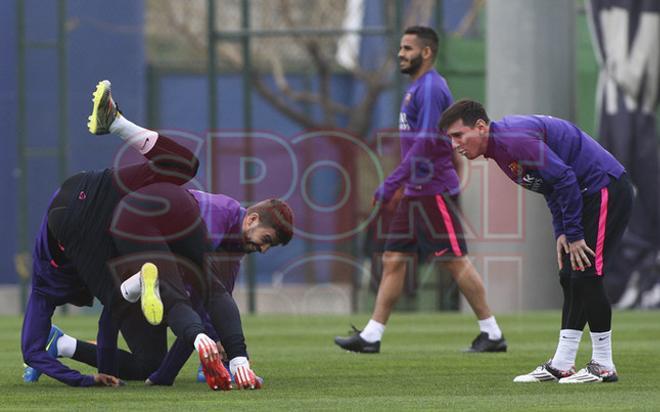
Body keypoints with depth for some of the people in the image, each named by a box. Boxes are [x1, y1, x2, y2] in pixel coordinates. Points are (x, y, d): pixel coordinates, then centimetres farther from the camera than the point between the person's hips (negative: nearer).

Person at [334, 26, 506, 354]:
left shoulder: (431, 88, -15)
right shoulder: (416, 88, 16)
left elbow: (425, 143, -22)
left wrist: (391, 184, -23)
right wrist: (399, 185, 21)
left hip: (433, 191, -10)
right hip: (416, 191, 10)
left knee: (455, 261, -6)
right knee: (393, 259, 6)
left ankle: (492, 333, 1)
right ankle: (371, 336, 6)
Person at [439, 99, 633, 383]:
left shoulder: (514, 139, -22)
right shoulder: (499, 148, 10)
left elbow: (564, 178, -24)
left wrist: (573, 234, -19)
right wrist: (561, 233, 8)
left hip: (607, 189, -10)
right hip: (588, 195, 10)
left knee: (586, 277, -11)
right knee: (570, 278, 8)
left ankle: (603, 366, -4)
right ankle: (561, 366, 10)